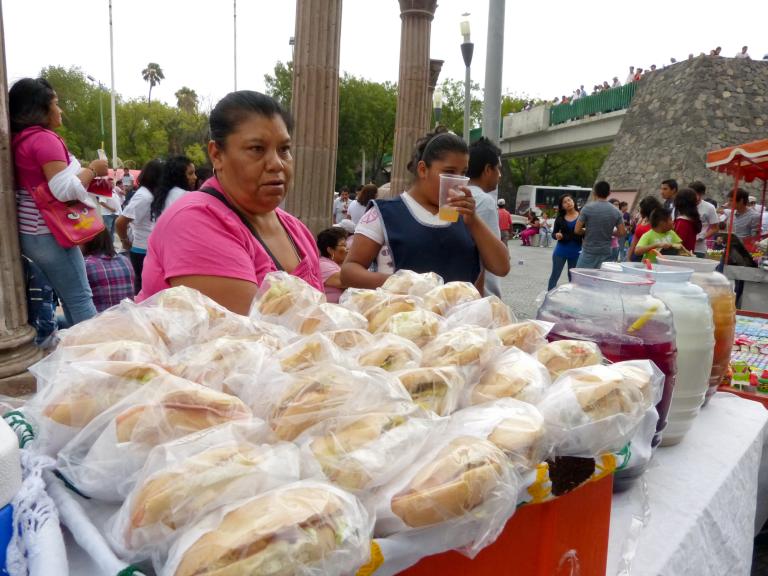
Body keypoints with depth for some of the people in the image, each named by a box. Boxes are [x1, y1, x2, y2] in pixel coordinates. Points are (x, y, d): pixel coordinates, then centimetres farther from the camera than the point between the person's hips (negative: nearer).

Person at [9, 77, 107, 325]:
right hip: (49, 234, -9)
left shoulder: (20, 139, 14)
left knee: (70, 299, 12)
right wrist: (93, 169, -8)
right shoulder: (44, 138, -14)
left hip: (34, 233, 9)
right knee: (81, 299, -7)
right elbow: (64, 189, -22)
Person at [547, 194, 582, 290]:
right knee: (555, 275, 4)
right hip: (561, 251, 1)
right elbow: (553, 233, 7)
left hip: (576, 252, -1)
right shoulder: (560, 218, 2)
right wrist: (557, 235, -15)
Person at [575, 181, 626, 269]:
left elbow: (577, 230, -10)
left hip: (588, 252, -3)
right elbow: (622, 232, 1)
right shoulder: (616, 211, 2)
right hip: (606, 253, 3)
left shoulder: (587, 208, -8)